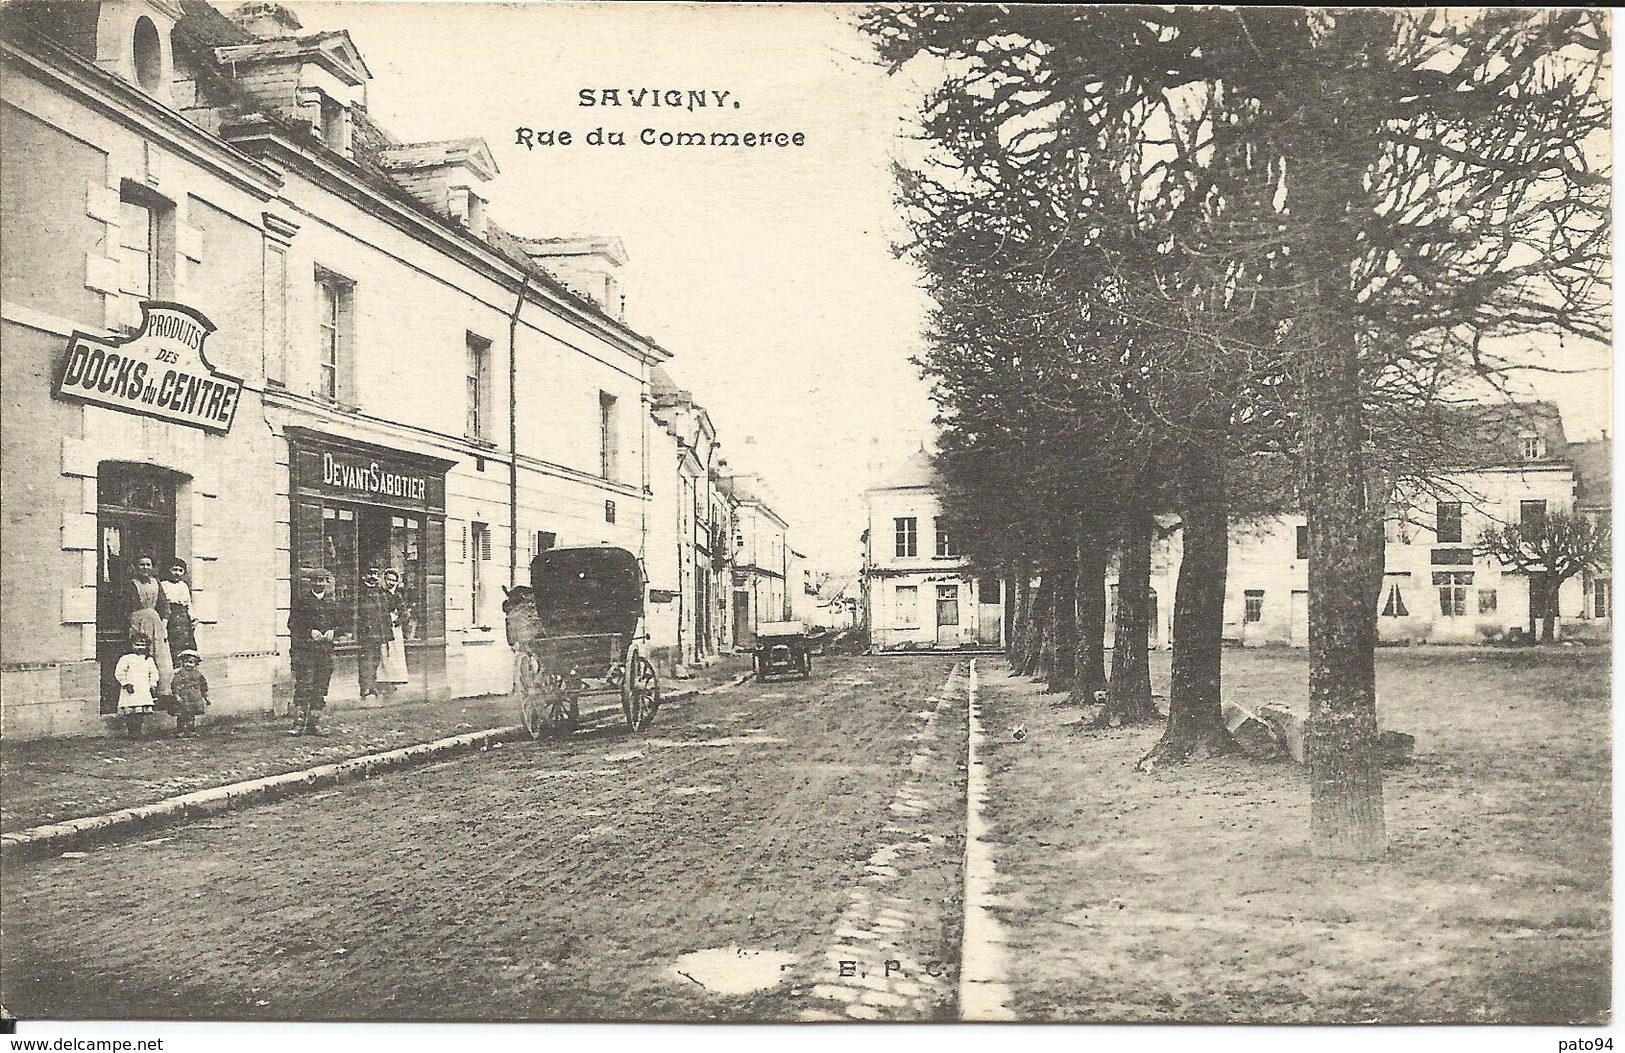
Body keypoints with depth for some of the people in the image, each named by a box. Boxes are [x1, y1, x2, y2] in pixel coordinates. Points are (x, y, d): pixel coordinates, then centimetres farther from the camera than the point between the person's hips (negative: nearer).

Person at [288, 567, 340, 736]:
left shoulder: (332, 602, 15)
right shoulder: (301, 599, 2)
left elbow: (338, 624, 20)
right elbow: (293, 624, -1)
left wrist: (332, 631, -2)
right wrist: (310, 632, -13)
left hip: (325, 649, 5)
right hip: (303, 649, -4)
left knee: (320, 688, 5)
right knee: (303, 686, -10)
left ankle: (314, 724, 11)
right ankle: (299, 724, -7)